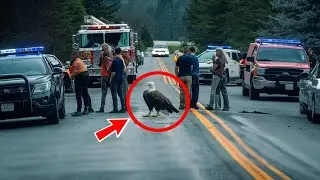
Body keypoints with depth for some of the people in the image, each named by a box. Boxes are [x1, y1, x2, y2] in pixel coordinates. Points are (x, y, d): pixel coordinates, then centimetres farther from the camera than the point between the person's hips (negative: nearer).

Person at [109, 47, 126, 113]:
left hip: (115, 79, -7)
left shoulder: (115, 61, -17)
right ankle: (123, 108, 9)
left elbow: (113, 72, -18)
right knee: (121, 93, 11)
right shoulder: (121, 60, 5)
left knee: (114, 94, -2)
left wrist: (111, 78, -6)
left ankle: (115, 108, -3)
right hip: (121, 78, 7)